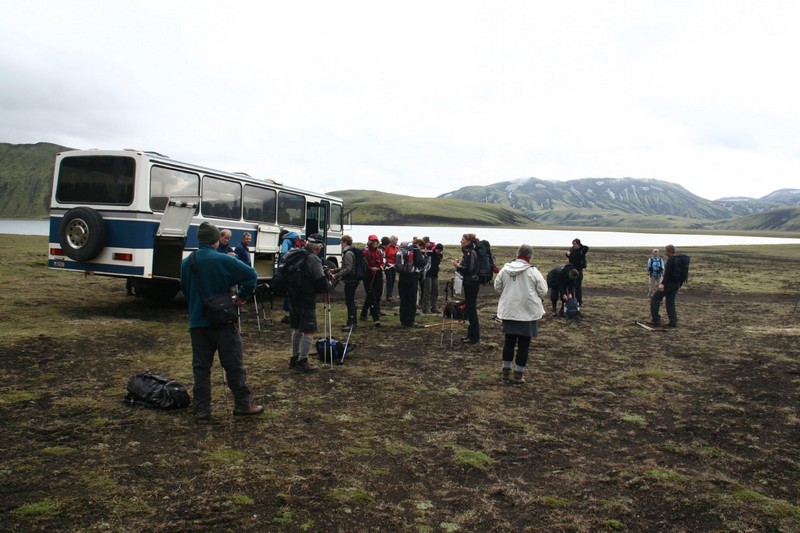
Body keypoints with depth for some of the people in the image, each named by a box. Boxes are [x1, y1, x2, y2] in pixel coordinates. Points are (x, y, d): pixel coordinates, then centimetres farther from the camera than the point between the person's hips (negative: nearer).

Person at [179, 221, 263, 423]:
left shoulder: (186, 263, 5)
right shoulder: (223, 260, -13)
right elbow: (251, 275, -17)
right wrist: (242, 297, -4)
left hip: (196, 322, 5)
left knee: (200, 367, 9)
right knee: (234, 364, 5)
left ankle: (202, 410, 11)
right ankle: (243, 404, 12)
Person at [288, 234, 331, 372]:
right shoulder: (314, 259, -17)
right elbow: (321, 281, -22)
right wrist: (327, 289, -3)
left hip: (293, 297, 9)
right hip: (306, 298, -9)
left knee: (297, 328, 21)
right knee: (309, 331, -1)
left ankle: (294, 358, 31)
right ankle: (302, 362, 0)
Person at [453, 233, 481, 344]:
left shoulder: (470, 253, -16)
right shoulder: (468, 252, 14)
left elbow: (468, 270, -23)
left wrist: (458, 266, -13)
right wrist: (460, 263, 7)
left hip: (471, 284, -10)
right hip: (469, 283, 10)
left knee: (471, 309, -5)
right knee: (470, 309, 15)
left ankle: (474, 337, 2)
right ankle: (471, 334, 23)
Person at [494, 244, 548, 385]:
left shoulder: (505, 269, -2)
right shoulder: (533, 271, -12)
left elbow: (497, 286, 8)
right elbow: (543, 291, -7)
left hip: (508, 311, 4)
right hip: (527, 313, -3)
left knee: (509, 342, 16)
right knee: (523, 344, 6)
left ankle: (506, 373, 21)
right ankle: (518, 376, 11)